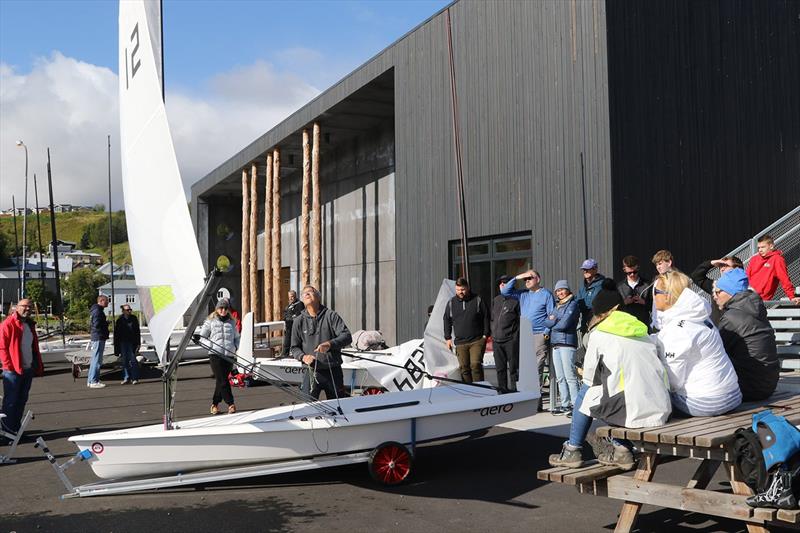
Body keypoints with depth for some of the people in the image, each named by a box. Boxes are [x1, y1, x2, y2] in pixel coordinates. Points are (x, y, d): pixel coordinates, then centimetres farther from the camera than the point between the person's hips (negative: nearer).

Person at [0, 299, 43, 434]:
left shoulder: (30, 324, 16)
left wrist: (39, 365, 15)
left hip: (28, 369, 7)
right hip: (13, 370, -7)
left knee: (22, 400, 12)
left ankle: (16, 427, 22)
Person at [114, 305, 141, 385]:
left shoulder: (134, 319, 1)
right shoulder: (120, 320, 3)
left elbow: (137, 332, 2)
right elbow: (116, 333, 6)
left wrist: (138, 343, -3)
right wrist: (116, 346, 2)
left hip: (132, 343, -2)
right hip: (123, 343, 2)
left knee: (132, 360, -6)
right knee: (125, 361, 6)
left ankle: (135, 378, -1)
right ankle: (126, 378, 13)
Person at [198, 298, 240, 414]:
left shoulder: (232, 322, 13)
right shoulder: (210, 321, 5)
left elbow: (237, 337, 24)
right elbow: (202, 337, 7)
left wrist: (235, 347, 6)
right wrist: (210, 346, -8)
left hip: (229, 355, 3)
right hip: (215, 354, -3)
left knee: (221, 380, 5)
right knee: (222, 380, -9)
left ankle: (215, 404, 17)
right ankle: (231, 404, -5)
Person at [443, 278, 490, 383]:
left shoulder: (477, 300, 2)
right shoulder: (451, 303, 9)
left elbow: (486, 318, 5)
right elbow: (447, 321, 15)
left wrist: (485, 335, -1)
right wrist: (448, 338, 10)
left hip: (477, 341, -3)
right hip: (460, 343, 3)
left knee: (475, 365, -14)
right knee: (464, 368, 3)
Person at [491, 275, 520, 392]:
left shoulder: (515, 300, -5)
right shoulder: (495, 300, 15)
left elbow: (521, 320, -7)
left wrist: (516, 337, -13)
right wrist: (493, 334, 14)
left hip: (511, 340, -6)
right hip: (497, 340, 6)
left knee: (513, 367, -2)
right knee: (500, 368, 11)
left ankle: (514, 390, 5)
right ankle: (502, 390, 19)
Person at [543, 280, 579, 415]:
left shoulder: (572, 304, -3)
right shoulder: (557, 305, 21)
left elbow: (564, 324, -12)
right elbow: (548, 321, 11)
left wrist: (553, 324, 5)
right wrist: (553, 320, -9)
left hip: (567, 343, -8)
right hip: (555, 343, 8)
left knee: (570, 376, -9)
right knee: (560, 377, 9)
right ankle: (565, 405, 14)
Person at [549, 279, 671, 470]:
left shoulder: (598, 334, 4)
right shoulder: (642, 331, 19)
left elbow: (589, 378, 8)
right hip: (661, 410, 6)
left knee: (585, 393, 18)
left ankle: (572, 451, 24)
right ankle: (621, 450, 24)